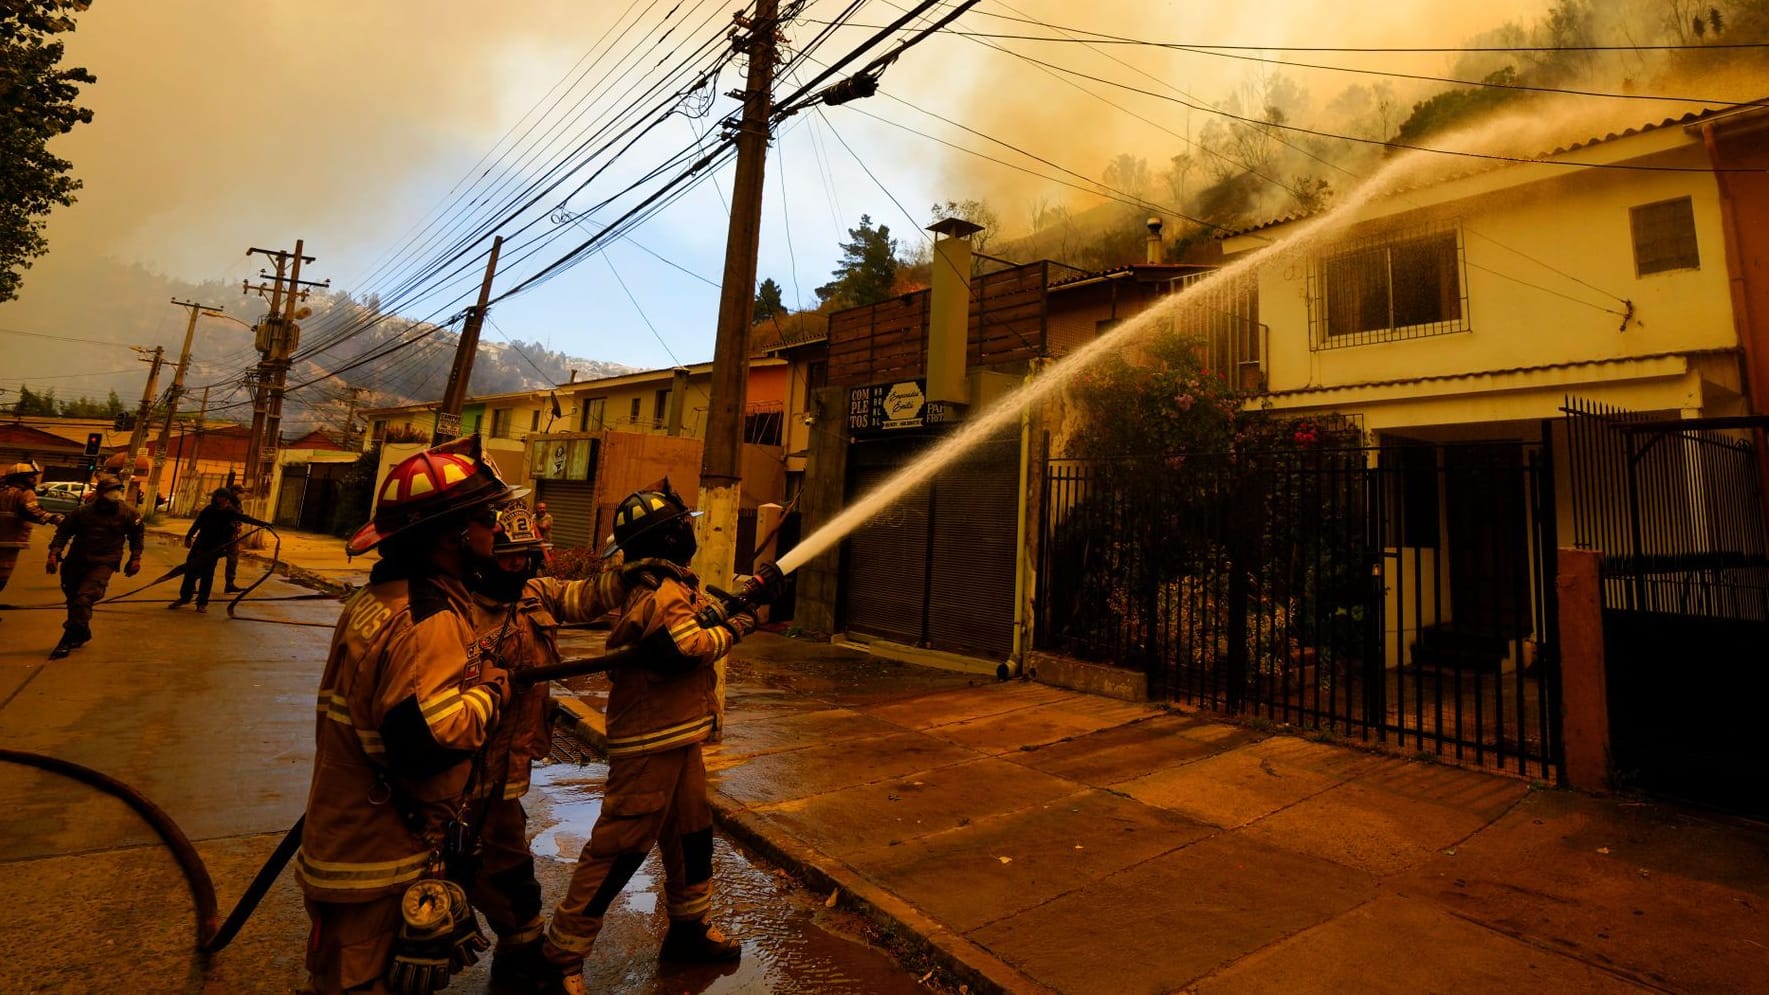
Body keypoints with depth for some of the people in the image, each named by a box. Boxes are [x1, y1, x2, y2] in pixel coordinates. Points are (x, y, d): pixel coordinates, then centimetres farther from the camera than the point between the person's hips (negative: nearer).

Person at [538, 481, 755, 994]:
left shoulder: (674, 583, 11)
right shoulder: (661, 592, -21)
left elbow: (705, 612, 15)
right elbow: (688, 648, -27)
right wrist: (735, 628, -14)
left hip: (678, 738, 10)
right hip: (651, 744, -10)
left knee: (693, 831, 21)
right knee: (619, 848, 0)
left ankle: (688, 928, 38)